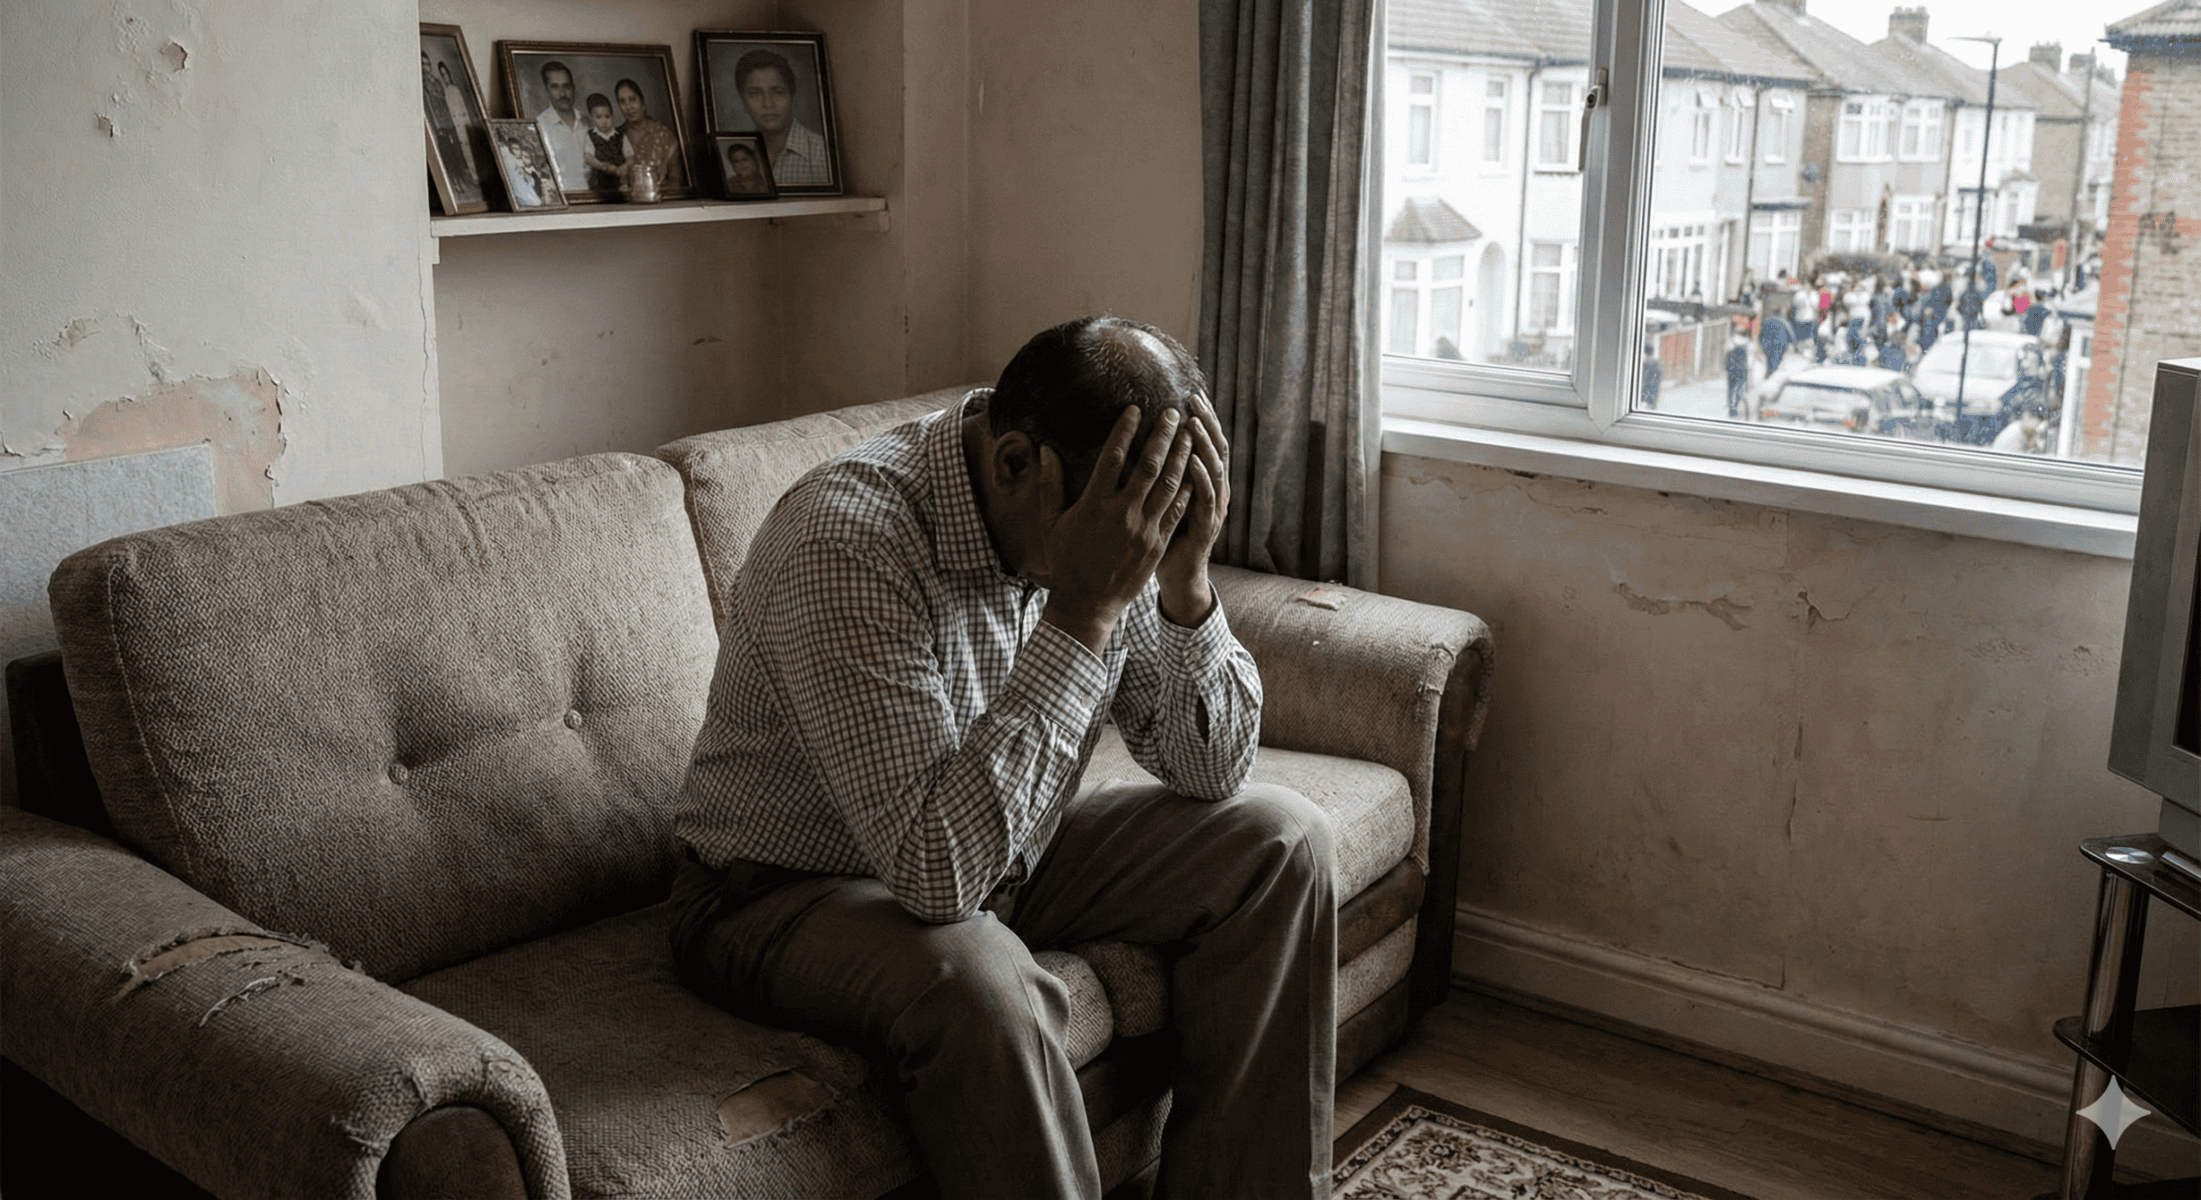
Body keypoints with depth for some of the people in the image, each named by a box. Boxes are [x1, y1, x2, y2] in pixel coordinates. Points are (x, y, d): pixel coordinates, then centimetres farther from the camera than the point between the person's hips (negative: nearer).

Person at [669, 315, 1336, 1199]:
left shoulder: (1109, 526, -11)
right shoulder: (845, 548, -33)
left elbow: (1210, 769, -6)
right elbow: (937, 873, -38)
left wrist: (1184, 580, -25)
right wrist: (1082, 611, -39)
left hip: (997, 851, 7)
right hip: (790, 893, -7)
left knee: (1279, 840, -4)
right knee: (978, 980, -38)